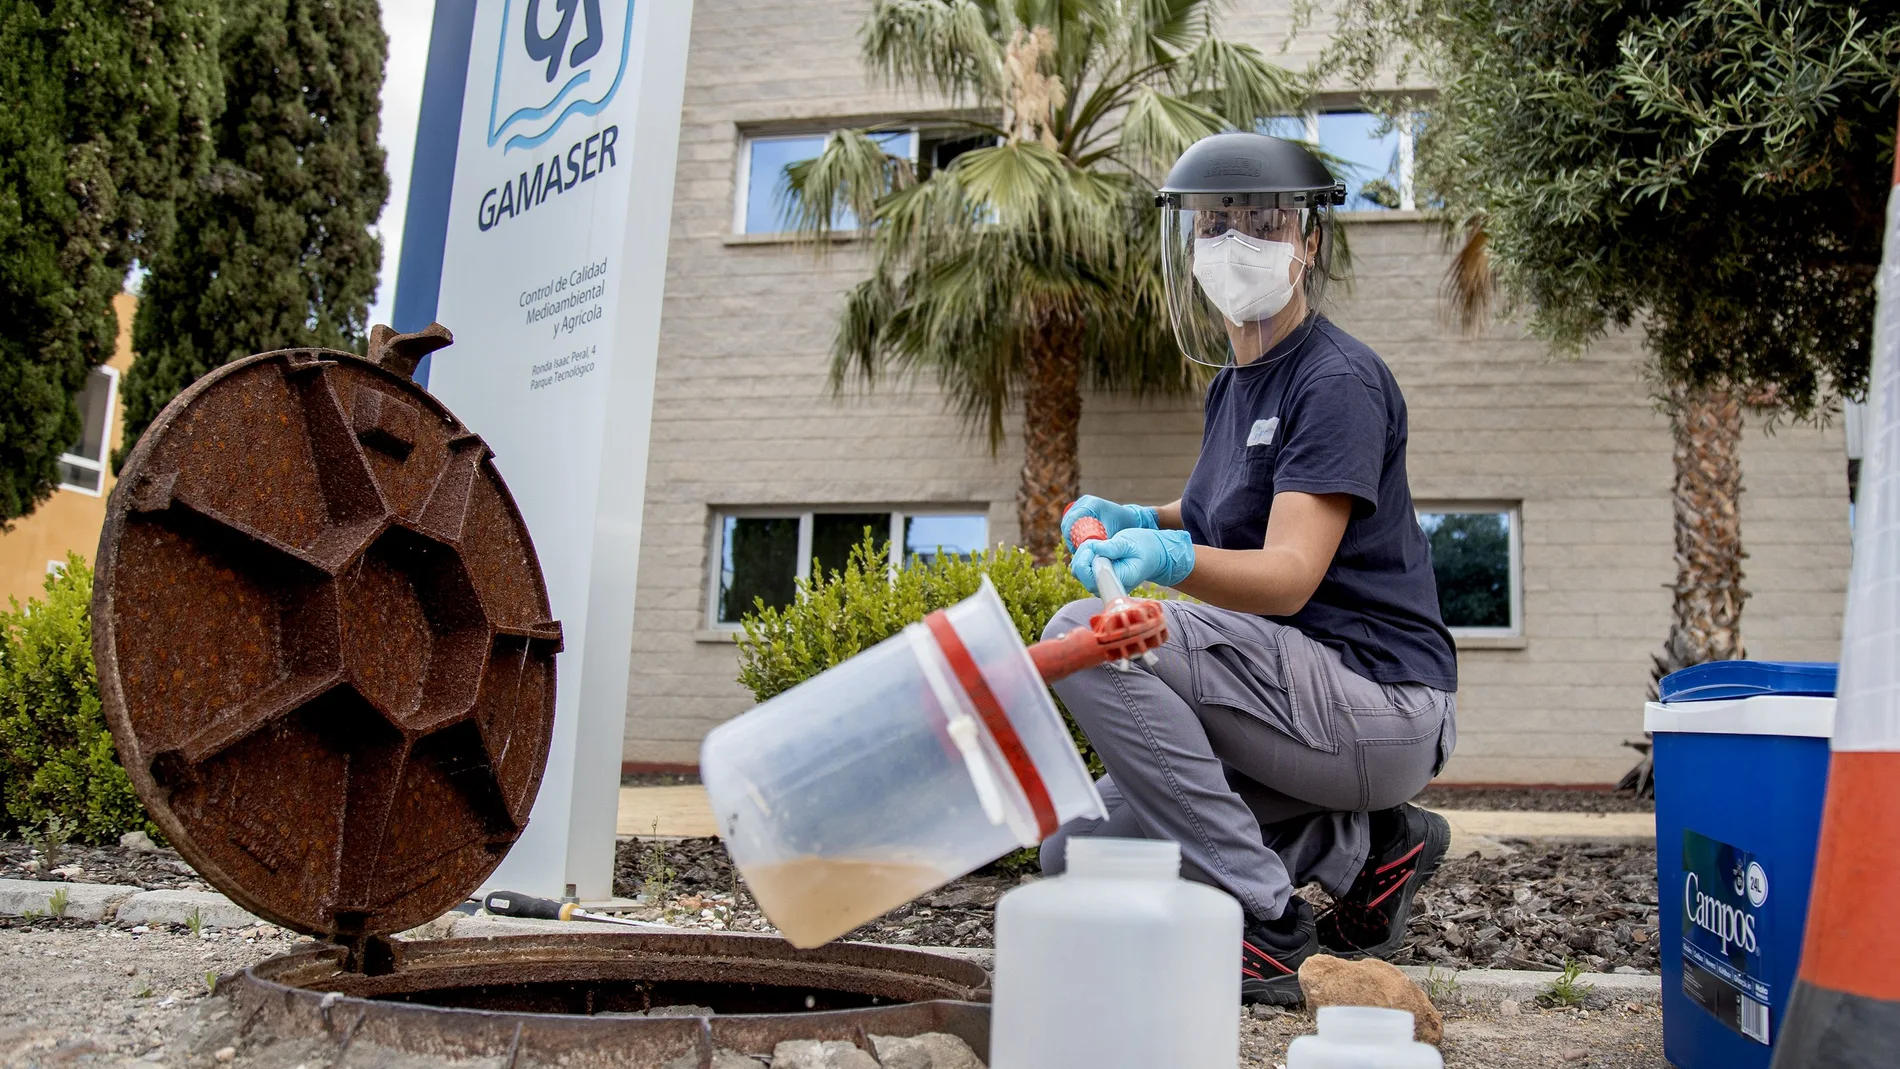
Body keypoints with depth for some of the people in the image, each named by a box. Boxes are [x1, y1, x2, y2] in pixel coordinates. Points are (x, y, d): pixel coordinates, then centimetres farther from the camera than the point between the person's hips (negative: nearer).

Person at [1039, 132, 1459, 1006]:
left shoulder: (1340, 380, -14)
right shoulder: (1233, 381, 12)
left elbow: (1291, 574, -25)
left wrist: (1171, 558, -44)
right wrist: (1135, 521, 9)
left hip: (1377, 700, -9)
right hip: (1297, 696, 9)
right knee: (1079, 853, 5)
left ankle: (1268, 923, -15)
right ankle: (1362, 842, 8)